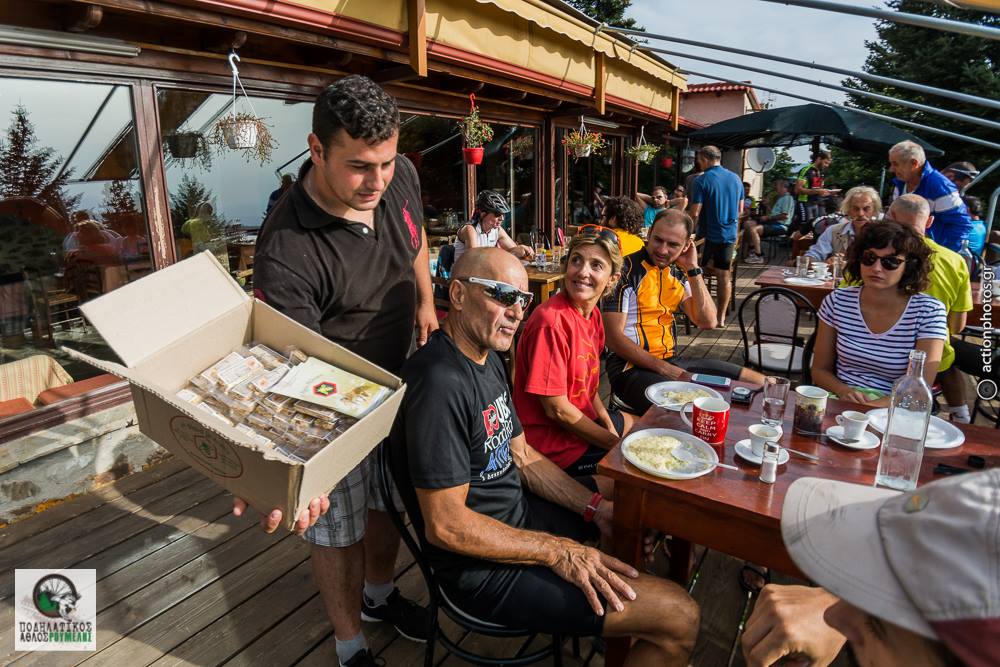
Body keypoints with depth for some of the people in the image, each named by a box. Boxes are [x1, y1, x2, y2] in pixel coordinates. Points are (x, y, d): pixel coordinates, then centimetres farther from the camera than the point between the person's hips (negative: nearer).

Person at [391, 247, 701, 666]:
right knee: (679, 618, -13)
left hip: (518, 511, 10)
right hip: (483, 569, -10)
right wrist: (559, 552, -19)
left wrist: (597, 508, -1)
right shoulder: (441, 381, -27)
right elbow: (446, 526, -26)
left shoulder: (488, 357, 5)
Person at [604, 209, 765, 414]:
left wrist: (693, 269, -3)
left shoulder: (678, 274, 11)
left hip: (671, 360, 8)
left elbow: (708, 322, 2)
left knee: (759, 383, 7)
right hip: (631, 367, -7)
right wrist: (664, 369, -17)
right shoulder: (626, 270, -10)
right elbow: (614, 338, -15)